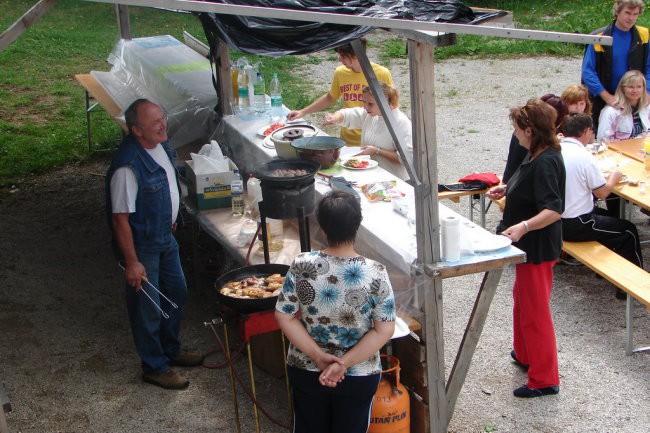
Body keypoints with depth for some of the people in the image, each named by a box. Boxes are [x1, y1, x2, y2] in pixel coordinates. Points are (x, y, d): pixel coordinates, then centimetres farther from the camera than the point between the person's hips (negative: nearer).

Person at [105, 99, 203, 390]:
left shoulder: (161, 144, -5)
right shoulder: (127, 166, -31)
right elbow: (121, 218, -26)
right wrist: (132, 263, -22)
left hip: (165, 237, 9)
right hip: (142, 244, -9)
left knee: (176, 292, 22)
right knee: (148, 307, 7)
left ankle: (171, 350, 43)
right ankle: (155, 368, 25)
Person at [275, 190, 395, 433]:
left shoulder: (301, 266, -18)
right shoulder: (375, 274, -21)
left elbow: (284, 317, -12)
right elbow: (384, 331, -19)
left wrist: (318, 356, -12)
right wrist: (344, 364, -17)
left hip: (305, 370, 1)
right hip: (359, 377, -1)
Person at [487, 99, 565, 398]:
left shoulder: (545, 162, -27)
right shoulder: (538, 155, 5)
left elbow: (554, 209, -34)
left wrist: (523, 226, -46)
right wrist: (507, 190, 14)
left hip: (538, 247, -11)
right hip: (530, 245, 11)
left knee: (534, 310, -1)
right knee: (522, 298, 26)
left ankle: (545, 379, 10)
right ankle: (525, 354, 44)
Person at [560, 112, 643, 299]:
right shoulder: (584, 157, -22)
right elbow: (603, 193, -14)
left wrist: (602, 177, 18)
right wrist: (613, 178, 6)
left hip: (554, 220, 8)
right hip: (576, 226, -8)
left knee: (603, 215, 31)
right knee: (628, 231, 9)